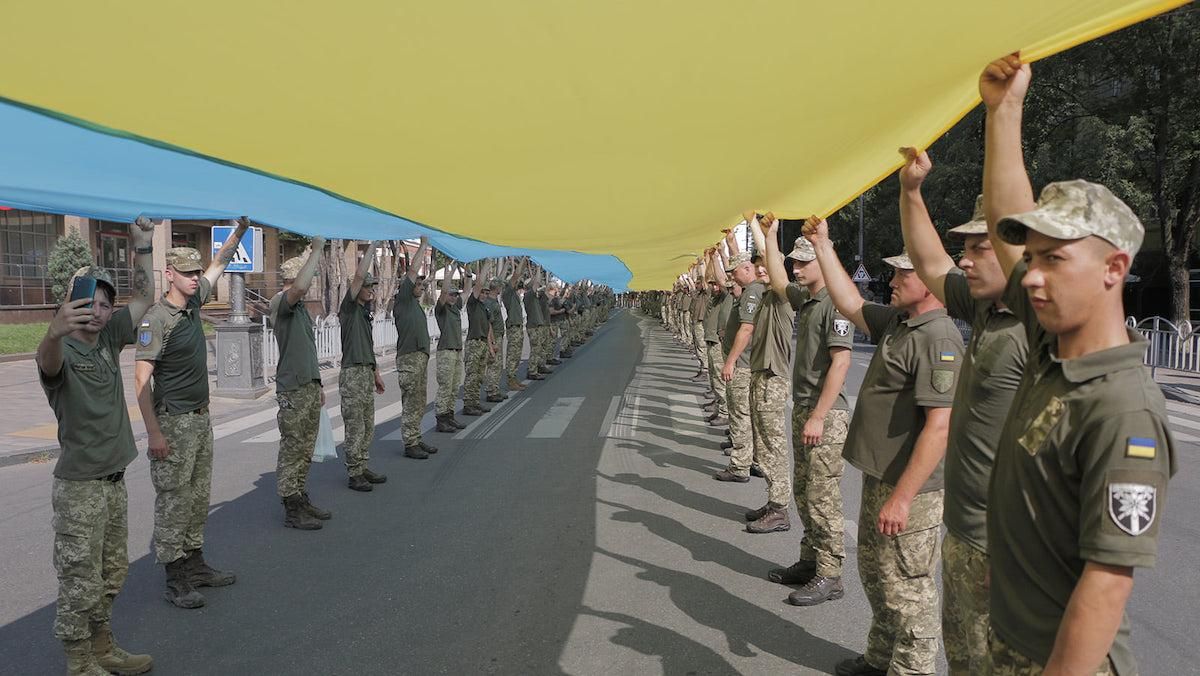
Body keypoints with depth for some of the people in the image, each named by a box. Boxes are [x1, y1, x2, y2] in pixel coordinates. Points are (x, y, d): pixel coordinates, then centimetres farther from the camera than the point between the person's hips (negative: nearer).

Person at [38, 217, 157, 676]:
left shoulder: (108, 340, 7)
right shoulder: (62, 350, -14)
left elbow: (144, 298, 10)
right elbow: (48, 362, -38)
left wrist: (142, 246, -2)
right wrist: (55, 331, -60)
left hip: (114, 480, 7)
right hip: (79, 486, -7)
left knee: (112, 573, 18)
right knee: (80, 582, 2)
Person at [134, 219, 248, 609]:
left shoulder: (193, 304, 6)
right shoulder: (157, 318, -16)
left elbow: (220, 263, 22)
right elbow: (141, 379, -19)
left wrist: (241, 229, 13)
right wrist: (153, 433, -23)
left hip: (201, 418, 8)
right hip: (173, 422, -8)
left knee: (199, 497, 15)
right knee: (173, 502, -2)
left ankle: (195, 565, 26)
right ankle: (175, 581, 5)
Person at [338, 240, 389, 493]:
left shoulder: (367, 312, 17)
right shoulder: (350, 308, -7)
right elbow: (359, 275, -19)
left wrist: (376, 373, 23)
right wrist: (372, 247, -15)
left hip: (367, 372, 8)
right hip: (352, 373, -8)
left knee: (367, 426, 12)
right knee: (355, 427, -4)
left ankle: (363, 468, 20)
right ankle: (354, 474, 2)